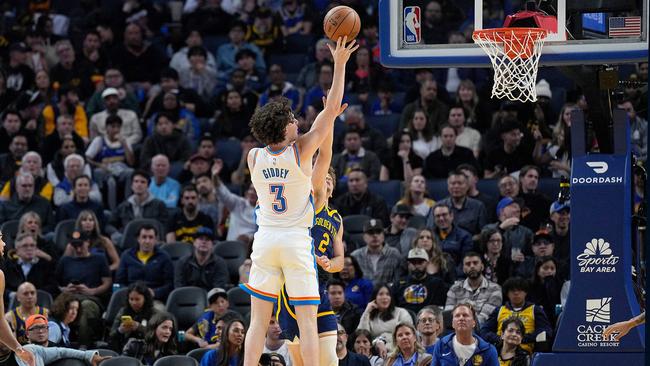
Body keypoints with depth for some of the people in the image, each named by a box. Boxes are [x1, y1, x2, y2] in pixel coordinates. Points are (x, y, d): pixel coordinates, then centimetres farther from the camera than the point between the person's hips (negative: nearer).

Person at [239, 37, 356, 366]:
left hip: (265, 239, 4)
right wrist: (339, 65, -1)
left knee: (258, 320, 6)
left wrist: (329, 118, 24)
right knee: (308, 321, -1)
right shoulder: (300, 151, -9)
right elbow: (331, 109, -5)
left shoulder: (255, 158, 2)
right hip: (297, 241, -4)